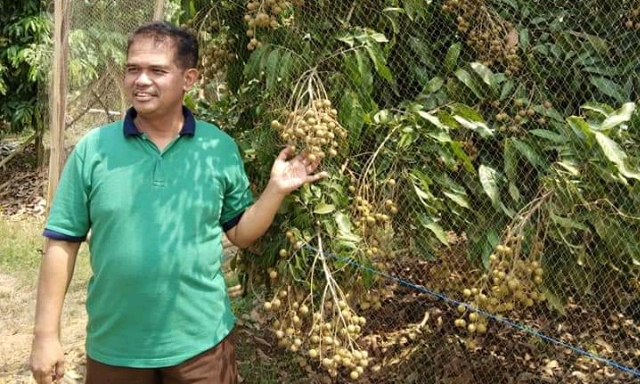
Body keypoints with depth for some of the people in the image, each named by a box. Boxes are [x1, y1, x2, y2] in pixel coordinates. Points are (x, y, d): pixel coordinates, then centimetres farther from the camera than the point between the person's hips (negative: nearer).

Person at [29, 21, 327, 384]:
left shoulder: (220, 147, -3)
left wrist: (277, 189, -12)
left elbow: (240, 233, 5)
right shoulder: (93, 149, -5)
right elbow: (63, 243, -2)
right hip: (114, 347, 1)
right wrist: (46, 334, -4)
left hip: (201, 341, 0)